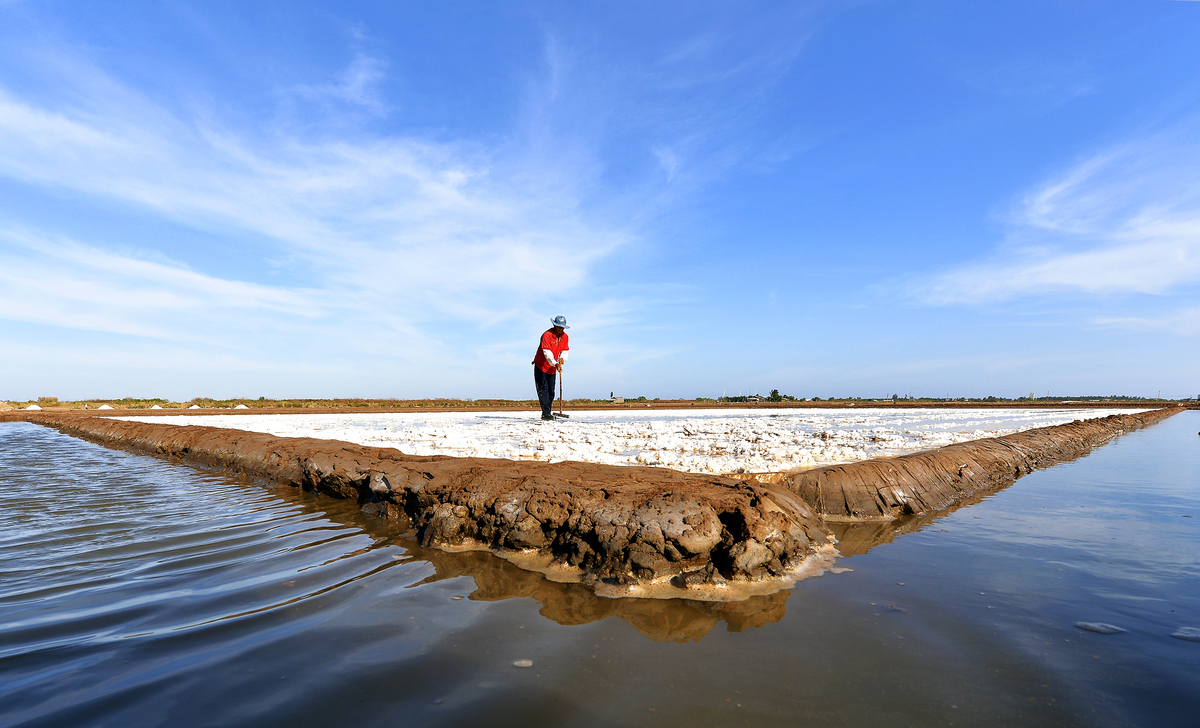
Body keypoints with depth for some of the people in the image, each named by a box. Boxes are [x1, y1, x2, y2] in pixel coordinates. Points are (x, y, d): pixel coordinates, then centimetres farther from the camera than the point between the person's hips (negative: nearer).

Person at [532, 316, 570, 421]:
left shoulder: (565, 337, 0)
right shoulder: (547, 335, -22)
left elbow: (564, 350, 2)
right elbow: (547, 352, -31)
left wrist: (562, 358, -22)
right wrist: (555, 363, -44)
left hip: (552, 368, 6)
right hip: (541, 366, -6)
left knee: (551, 391, 9)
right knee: (543, 390, -10)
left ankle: (547, 413, 17)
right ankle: (546, 413, -13)